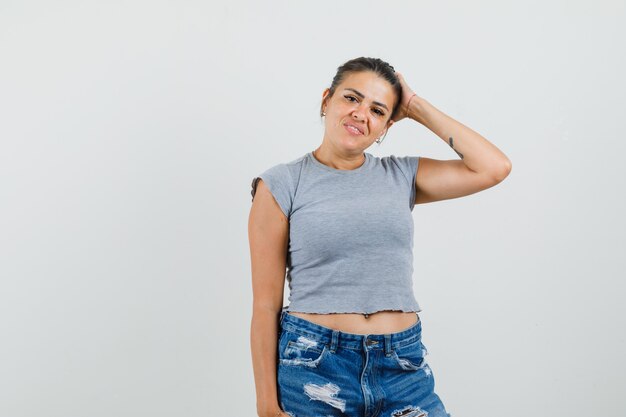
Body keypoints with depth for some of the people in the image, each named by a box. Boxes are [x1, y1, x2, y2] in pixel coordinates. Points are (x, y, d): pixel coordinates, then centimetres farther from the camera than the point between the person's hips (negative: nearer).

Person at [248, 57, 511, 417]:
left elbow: (494, 168, -4)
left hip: (404, 369, 3)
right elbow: (266, 306, -4)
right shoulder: (281, 185, -2)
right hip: (313, 366, -2)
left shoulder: (401, 176, 8)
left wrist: (416, 107, 1)